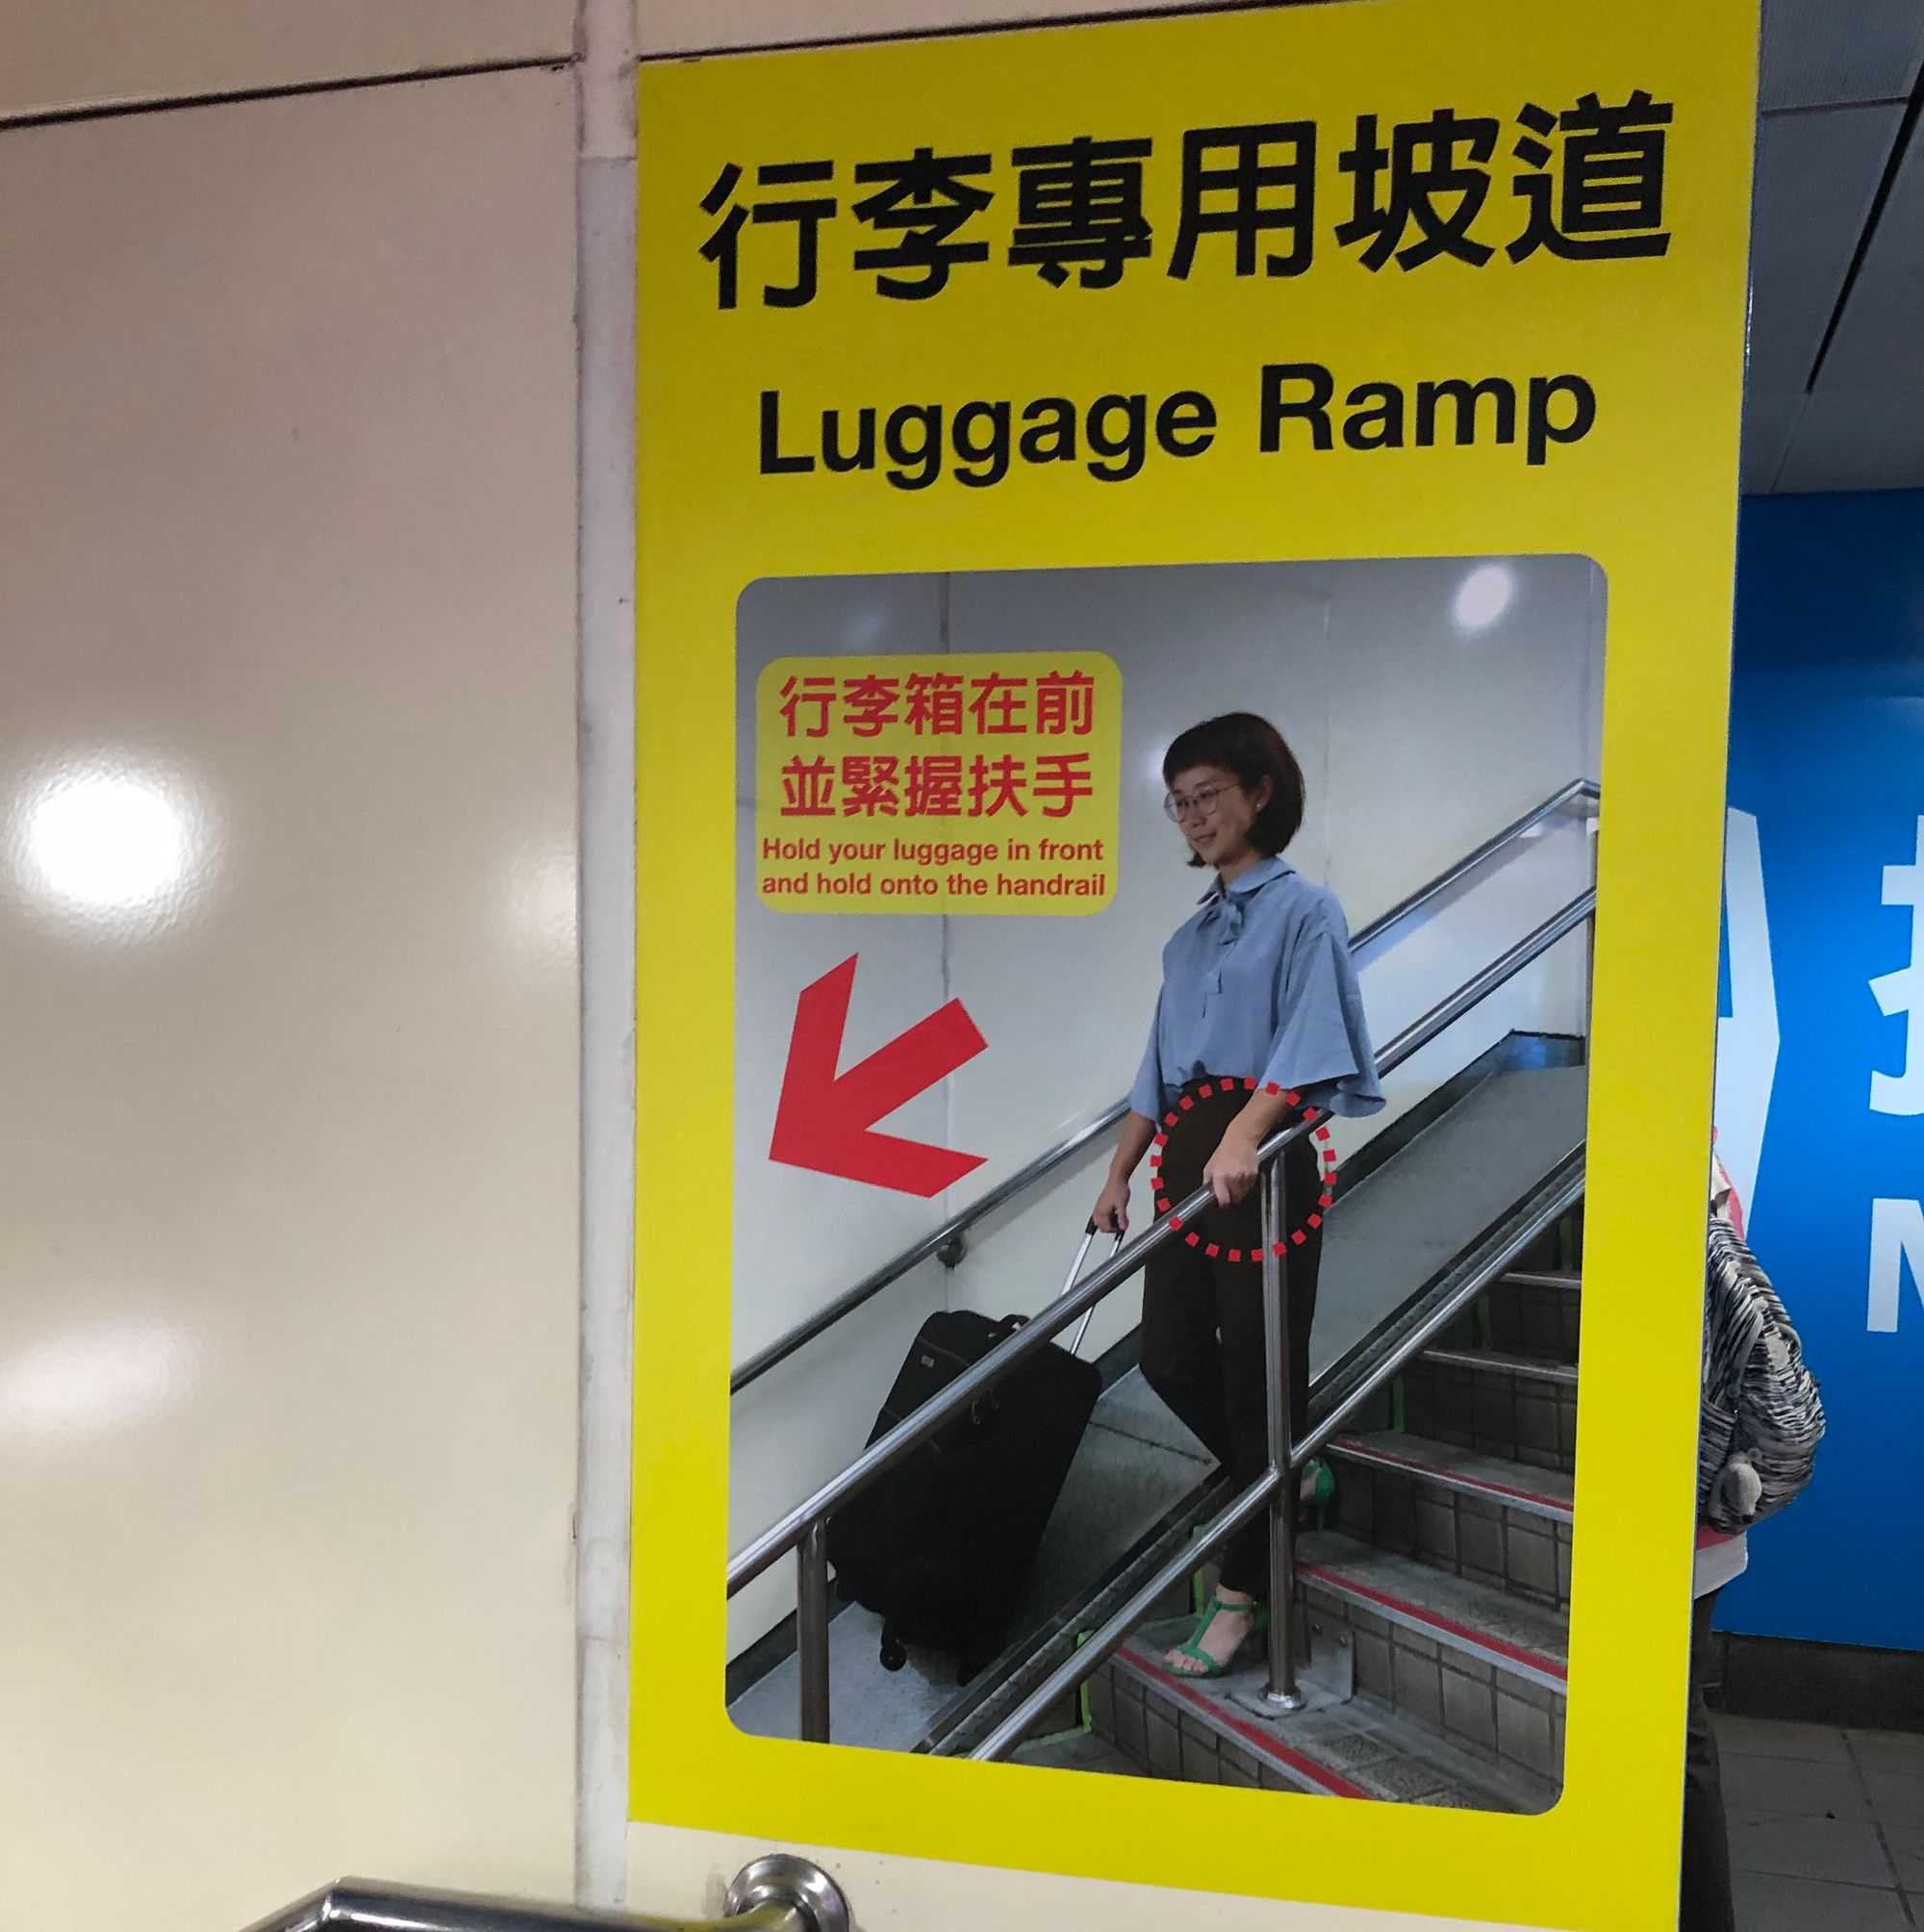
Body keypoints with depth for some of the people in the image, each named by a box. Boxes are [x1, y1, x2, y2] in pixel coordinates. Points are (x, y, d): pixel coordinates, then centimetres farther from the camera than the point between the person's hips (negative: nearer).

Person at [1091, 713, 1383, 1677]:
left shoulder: (1303, 910, -3)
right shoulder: (1190, 935, 18)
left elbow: (1305, 1046, -16)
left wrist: (1241, 1139, -30)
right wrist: (1117, 1176, 16)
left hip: (1265, 1160, -7)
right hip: (1187, 1159, 7)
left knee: (1257, 1370, -1)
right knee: (1169, 1356, 6)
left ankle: (1242, 1594, 10)